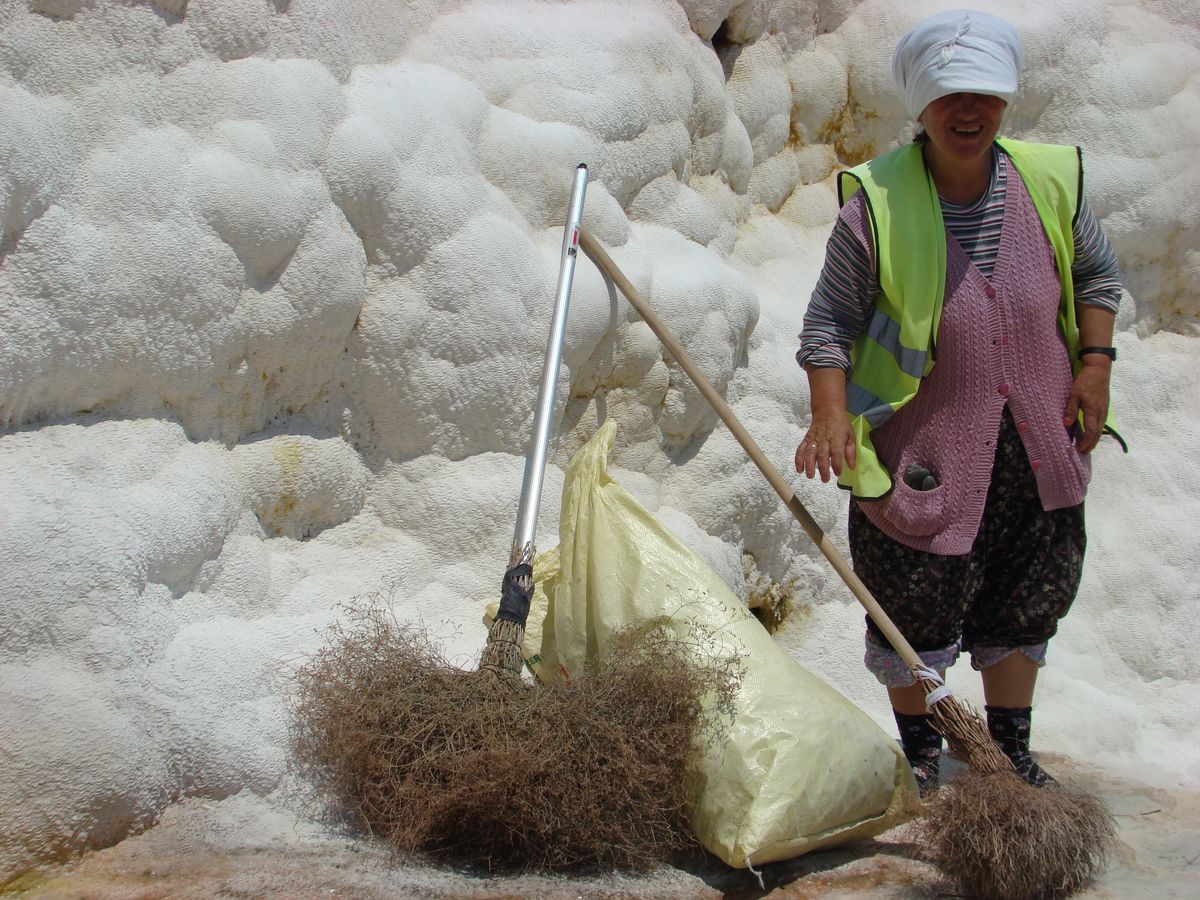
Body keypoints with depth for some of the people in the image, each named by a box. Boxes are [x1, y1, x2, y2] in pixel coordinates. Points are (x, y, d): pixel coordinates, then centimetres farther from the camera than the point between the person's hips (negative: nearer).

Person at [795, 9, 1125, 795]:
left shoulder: (1052, 181, -4)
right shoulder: (876, 206, -15)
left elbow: (1097, 275, 13)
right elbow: (830, 321, -10)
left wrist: (1094, 363, 2)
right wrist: (831, 412, -23)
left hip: (1039, 450, 4)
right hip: (923, 456, -4)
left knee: (1025, 609, 17)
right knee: (914, 613, 6)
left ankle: (1011, 749, 37)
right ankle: (920, 750, 30)